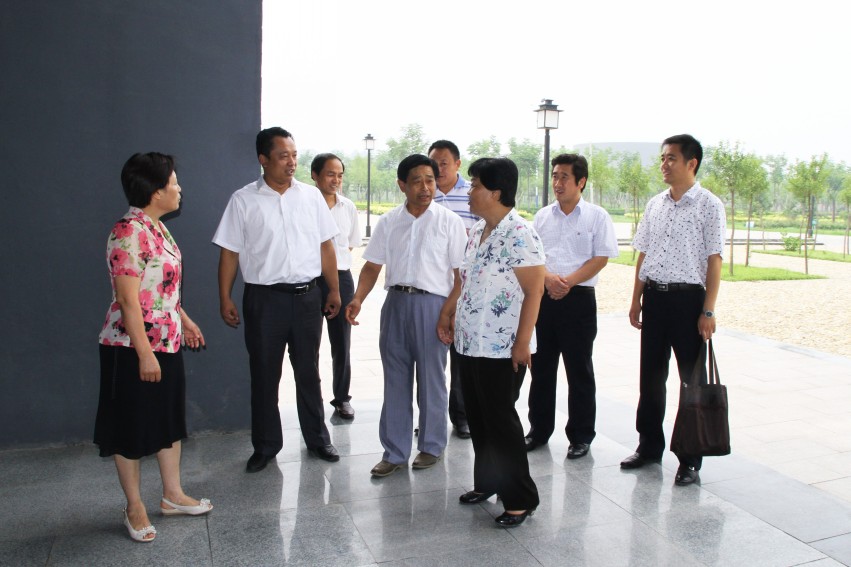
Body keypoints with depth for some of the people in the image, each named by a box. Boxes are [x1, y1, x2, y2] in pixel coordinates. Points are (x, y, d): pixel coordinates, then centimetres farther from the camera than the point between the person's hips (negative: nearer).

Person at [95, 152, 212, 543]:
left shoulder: (157, 227, 8)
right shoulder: (128, 233, -21)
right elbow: (129, 300, -23)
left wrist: (185, 320, 22)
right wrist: (144, 354, -22)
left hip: (167, 342, 9)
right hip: (133, 347, -9)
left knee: (170, 419, 17)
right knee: (131, 427, 6)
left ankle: (173, 495, 31)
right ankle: (135, 507, 22)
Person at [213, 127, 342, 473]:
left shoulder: (311, 196, 4)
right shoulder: (244, 200, -2)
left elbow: (325, 246, 8)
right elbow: (229, 251, 0)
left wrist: (334, 289, 6)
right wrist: (225, 299, -4)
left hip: (307, 295, 2)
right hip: (264, 298, -2)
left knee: (308, 372, 13)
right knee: (264, 374, 9)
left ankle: (317, 438, 28)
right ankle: (265, 445, 24)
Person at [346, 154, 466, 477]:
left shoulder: (449, 221, -3)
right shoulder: (388, 222, 7)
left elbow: (459, 272, -4)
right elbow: (373, 265, 7)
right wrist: (358, 298, -9)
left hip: (432, 303, -3)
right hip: (395, 302, 4)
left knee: (431, 380, 8)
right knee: (395, 380, 10)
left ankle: (431, 446, 26)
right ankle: (395, 452, 21)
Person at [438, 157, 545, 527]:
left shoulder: (519, 234, -16)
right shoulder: (477, 232, 11)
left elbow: (534, 291, -18)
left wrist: (522, 342, -20)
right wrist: (447, 312, 14)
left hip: (501, 349, -8)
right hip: (469, 343, 9)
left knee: (500, 421, -1)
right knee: (477, 418, 16)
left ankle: (521, 499, 14)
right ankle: (486, 482, 33)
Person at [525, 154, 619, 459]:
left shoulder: (597, 216, 0)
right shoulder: (542, 216, 11)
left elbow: (601, 258, -6)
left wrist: (568, 281, -16)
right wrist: (548, 278, -13)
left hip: (579, 298, -4)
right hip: (543, 297, 4)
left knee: (579, 371, 5)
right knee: (541, 367, 11)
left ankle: (581, 436, 17)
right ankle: (539, 430, 24)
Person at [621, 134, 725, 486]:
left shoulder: (709, 205, -6)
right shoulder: (655, 205, 9)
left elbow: (714, 260, -9)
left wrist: (708, 311, -13)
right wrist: (636, 300, 11)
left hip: (688, 298, -5)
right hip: (654, 296, 6)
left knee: (692, 378, 4)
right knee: (651, 374, 13)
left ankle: (690, 460, 16)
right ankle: (649, 446, 29)